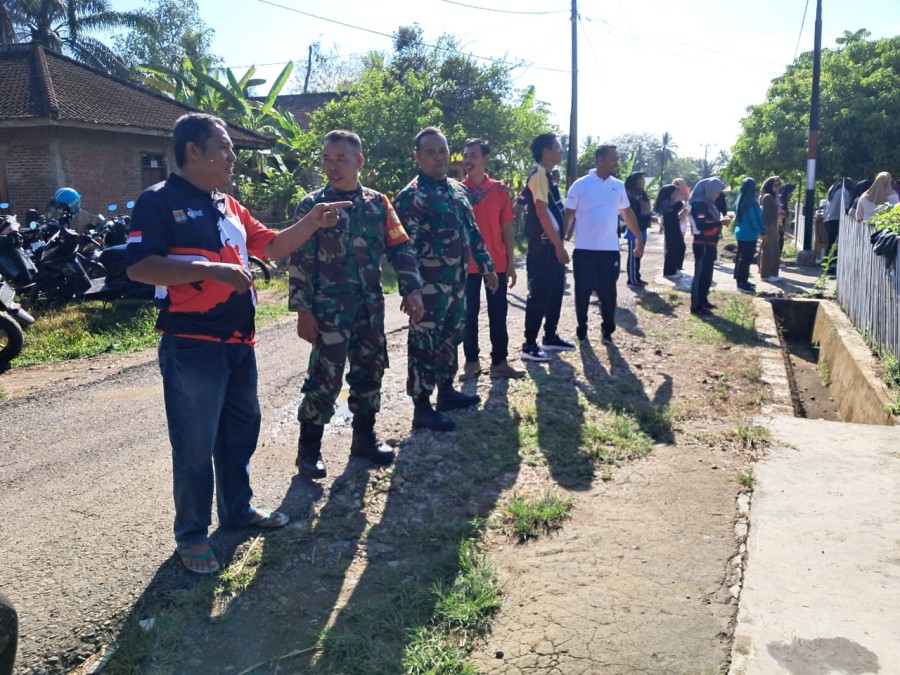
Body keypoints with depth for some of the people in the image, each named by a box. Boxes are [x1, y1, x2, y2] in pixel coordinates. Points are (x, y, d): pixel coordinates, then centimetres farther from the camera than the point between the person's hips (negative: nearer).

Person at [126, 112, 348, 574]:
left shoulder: (228, 205, 15)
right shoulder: (159, 201, -9)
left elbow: (272, 246, 18)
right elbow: (139, 266, -20)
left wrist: (312, 222, 5)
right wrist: (210, 269, -26)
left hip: (238, 341, 8)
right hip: (192, 345, -8)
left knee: (241, 430, 18)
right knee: (195, 444, 2)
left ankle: (238, 508, 36)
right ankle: (191, 534, 17)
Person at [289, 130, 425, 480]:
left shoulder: (378, 203, 7)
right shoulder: (312, 206, -4)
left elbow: (400, 248, 8)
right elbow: (300, 261, -6)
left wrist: (412, 289, -3)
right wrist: (303, 311, -10)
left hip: (371, 307, 4)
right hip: (328, 309, -4)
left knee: (370, 373, 12)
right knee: (324, 378, -3)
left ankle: (364, 438, 29)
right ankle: (309, 450, 12)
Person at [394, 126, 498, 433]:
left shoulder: (458, 190, 13)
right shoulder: (410, 196, -12)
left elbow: (472, 231, 20)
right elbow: (406, 246, -17)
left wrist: (486, 267, 19)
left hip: (457, 283, 8)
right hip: (429, 286, -8)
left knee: (451, 339, 18)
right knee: (425, 345, -1)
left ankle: (446, 391, 33)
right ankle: (422, 408, 7)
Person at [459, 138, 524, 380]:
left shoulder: (500, 190, 1)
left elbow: (507, 228, 3)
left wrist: (511, 262, 0)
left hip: (496, 263, 1)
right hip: (467, 264, -1)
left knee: (498, 314, 6)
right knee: (469, 313, 6)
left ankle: (499, 362, 15)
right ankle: (471, 362, 16)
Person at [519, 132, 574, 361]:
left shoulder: (548, 175, 16)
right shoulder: (538, 175, -14)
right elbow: (542, 213, -20)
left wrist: (559, 243, 18)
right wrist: (558, 245, -20)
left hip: (552, 244, 10)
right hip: (544, 246, -10)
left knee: (555, 292, 16)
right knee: (539, 295, -7)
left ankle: (550, 337, 27)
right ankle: (529, 346, -1)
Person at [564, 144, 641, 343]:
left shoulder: (618, 186, 7)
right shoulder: (580, 185, -5)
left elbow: (627, 213, 16)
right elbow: (568, 215, -4)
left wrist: (639, 238, 16)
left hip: (610, 249, 3)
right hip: (584, 249, -3)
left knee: (608, 292, 6)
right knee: (583, 292, 7)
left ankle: (607, 330, 20)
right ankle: (582, 329, 22)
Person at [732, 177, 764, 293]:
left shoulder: (740, 201, 8)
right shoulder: (750, 202, -19)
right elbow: (755, 219, -18)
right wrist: (762, 230, -8)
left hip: (740, 232, 10)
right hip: (749, 234, -10)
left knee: (741, 257, 15)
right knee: (746, 258, -5)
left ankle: (741, 281, 23)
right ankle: (742, 283, -2)